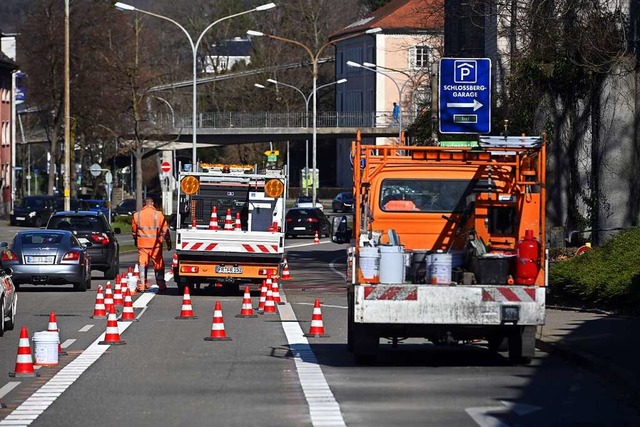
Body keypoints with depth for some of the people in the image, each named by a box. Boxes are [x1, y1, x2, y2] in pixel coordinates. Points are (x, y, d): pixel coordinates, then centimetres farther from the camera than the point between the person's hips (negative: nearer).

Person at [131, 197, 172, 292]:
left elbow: (134, 230, 17)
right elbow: (165, 230, -5)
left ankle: (142, 285, 2)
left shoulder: (137, 215, 4)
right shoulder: (158, 215, -5)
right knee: (158, 264, 7)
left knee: (142, 264, 6)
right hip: (155, 244, -2)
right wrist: (168, 242, 4)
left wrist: (135, 240, 33)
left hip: (142, 244, 2)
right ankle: (161, 285, 8)